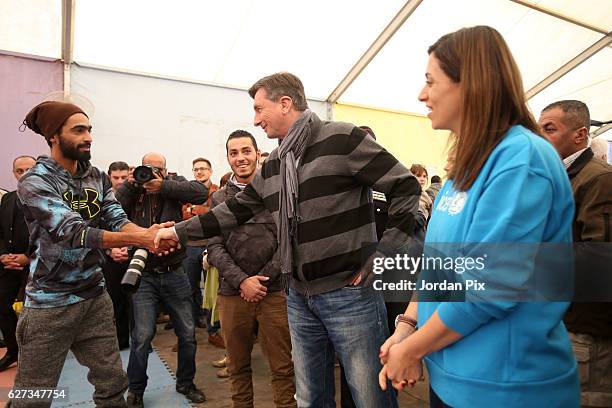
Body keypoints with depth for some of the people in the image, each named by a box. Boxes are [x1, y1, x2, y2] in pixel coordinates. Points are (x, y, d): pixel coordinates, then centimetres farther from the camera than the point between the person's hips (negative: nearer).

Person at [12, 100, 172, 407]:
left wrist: (147, 232, -27)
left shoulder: (96, 177, 4)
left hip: (95, 296, 5)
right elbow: (74, 233, -25)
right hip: (50, 303, -5)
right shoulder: (35, 182, -13)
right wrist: (139, 239, -33)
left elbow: (118, 220, -6)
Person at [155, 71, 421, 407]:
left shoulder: (341, 138, -10)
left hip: (350, 293, -6)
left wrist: (383, 256, -12)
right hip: (300, 298, 7)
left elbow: (405, 186, -10)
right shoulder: (272, 165, 12)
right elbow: (235, 210, 19)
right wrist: (179, 231, 19)